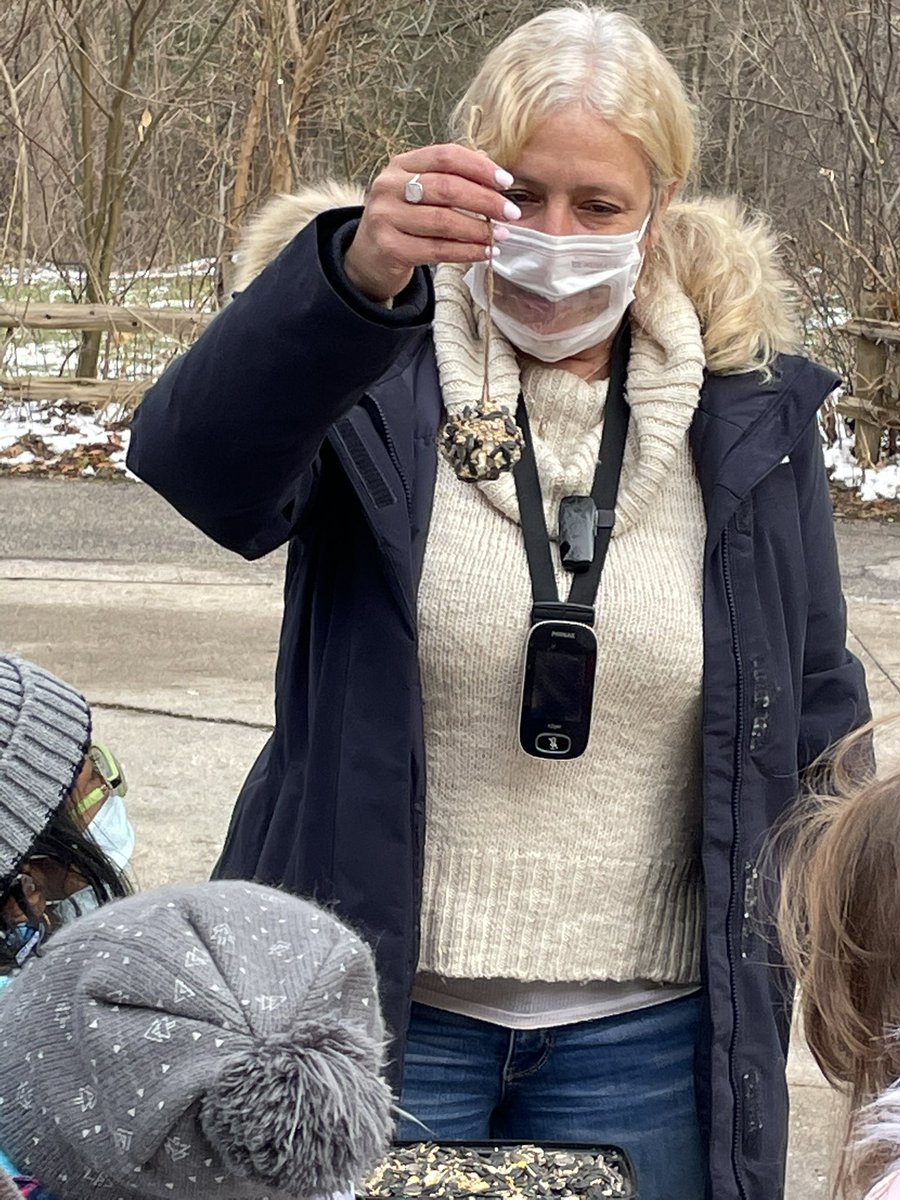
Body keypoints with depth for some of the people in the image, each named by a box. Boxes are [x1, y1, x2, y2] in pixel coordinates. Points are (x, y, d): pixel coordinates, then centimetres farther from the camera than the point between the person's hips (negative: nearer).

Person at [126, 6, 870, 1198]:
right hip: (374, 1001, -1)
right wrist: (353, 278, -44)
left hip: (648, 1029, 2)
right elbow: (200, 461, -28)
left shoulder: (751, 412, 1)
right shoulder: (377, 379, -6)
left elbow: (814, 709, 9)